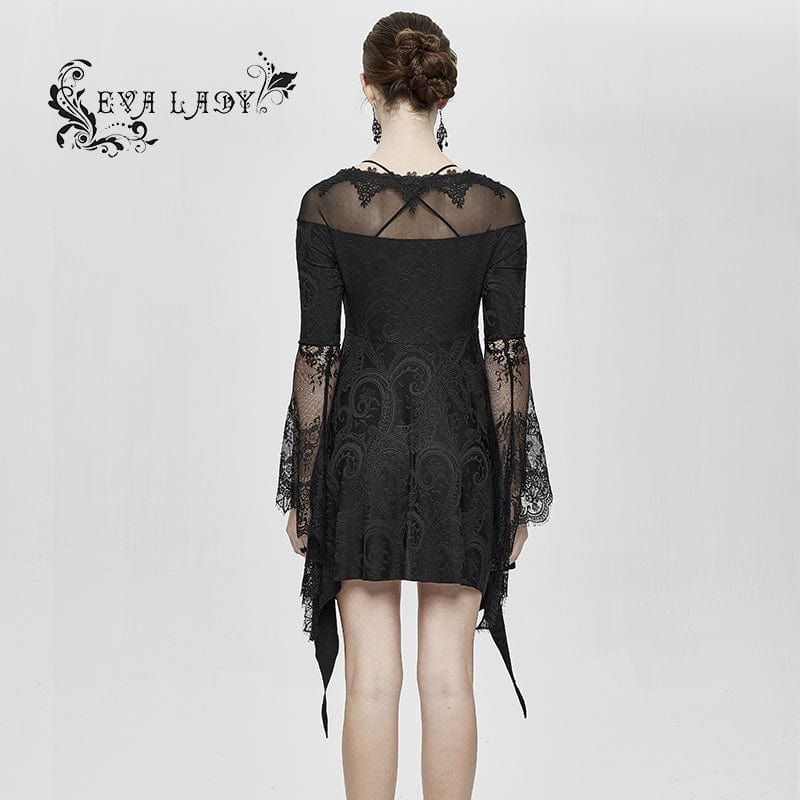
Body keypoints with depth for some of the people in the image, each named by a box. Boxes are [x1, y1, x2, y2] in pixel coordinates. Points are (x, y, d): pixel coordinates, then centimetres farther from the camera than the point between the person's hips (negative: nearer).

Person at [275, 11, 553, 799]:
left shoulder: (328, 203, -7)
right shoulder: (495, 206, -5)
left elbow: (316, 355, -6)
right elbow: (508, 356, -4)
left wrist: (301, 494, 3)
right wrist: (516, 496, 4)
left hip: (362, 445, 0)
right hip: (458, 447, 1)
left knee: (371, 677, 8)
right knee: (448, 675, 10)